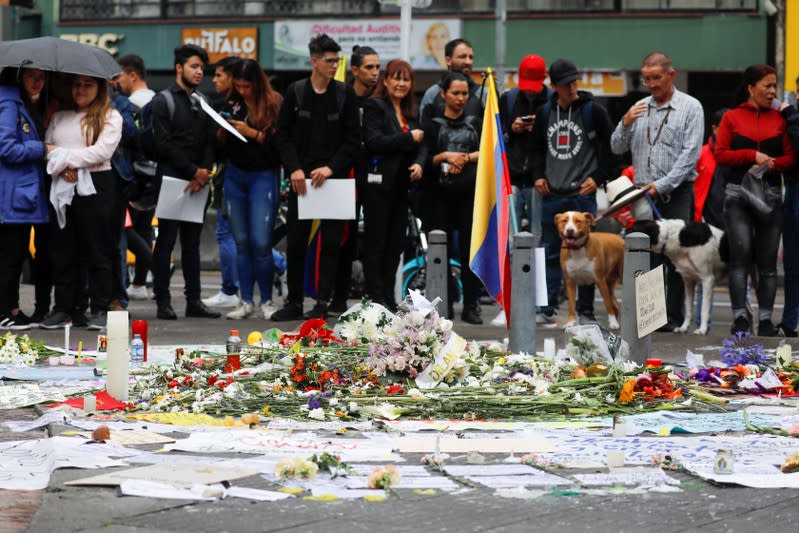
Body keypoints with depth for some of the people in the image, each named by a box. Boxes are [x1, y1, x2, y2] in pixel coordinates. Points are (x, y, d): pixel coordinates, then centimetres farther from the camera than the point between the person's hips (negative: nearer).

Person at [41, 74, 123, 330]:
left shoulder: (110, 117, 2)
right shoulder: (59, 117, 17)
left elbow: (102, 151, -10)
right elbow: (47, 146, 8)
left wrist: (65, 157, -9)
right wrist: (61, 165, -12)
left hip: (95, 187, -4)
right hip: (62, 188, 4)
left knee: (97, 250, -1)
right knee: (62, 249, 5)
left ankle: (100, 309, 4)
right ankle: (63, 307, 11)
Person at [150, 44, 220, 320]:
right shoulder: (164, 101, -1)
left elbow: (210, 142, 12)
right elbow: (164, 144, -10)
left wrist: (205, 172, -6)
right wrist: (193, 171, -11)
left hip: (197, 182, 6)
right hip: (170, 178, -6)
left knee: (192, 242, 8)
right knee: (166, 241, -4)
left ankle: (194, 300, 9)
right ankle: (163, 302, -2)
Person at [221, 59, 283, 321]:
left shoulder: (274, 104, -6)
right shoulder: (232, 105, 8)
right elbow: (221, 142, 14)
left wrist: (253, 133, -18)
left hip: (263, 176, -5)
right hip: (234, 175, 5)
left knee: (261, 242, -9)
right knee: (241, 242, 6)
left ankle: (267, 301, 5)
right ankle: (246, 301, 11)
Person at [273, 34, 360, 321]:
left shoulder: (345, 94, 2)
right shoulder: (295, 92, 3)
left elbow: (353, 138, 0)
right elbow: (283, 135, 3)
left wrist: (331, 168, -11)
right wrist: (295, 169, -8)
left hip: (333, 177, -1)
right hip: (301, 177, 1)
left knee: (330, 242, -1)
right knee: (296, 242, 3)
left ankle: (323, 302, 4)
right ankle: (294, 302, 12)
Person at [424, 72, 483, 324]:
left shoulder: (475, 123, 14)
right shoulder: (433, 125, 10)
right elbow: (426, 159, 4)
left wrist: (464, 158, -8)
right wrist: (445, 156, -12)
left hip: (470, 192, 0)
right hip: (442, 193, 0)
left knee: (469, 248, -3)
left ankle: (471, 306, -1)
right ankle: (443, 305, 5)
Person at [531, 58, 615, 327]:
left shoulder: (593, 111, -2)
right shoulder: (544, 113, 10)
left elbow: (610, 147, 0)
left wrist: (597, 178, -8)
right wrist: (538, 175, 7)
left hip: (582, 193, -4)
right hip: (552, 194, 4)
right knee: (552, 252, 6)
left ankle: (586, 312, 4)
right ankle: (548, 310, 11)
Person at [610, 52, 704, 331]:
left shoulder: (690, 107, -1)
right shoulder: (639, 108, 14)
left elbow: (690, 154, -9)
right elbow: (617, 148, 13)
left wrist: (662, 185, -16)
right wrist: (625, 124, -7)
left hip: (677, 193, -4)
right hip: (643, 193, 4)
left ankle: (673, 317, -3)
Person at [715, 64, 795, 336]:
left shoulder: (780, 119, 9)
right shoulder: (732, 117, 5)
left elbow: (790, 157, 6)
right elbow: (720, 154, -1)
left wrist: (771, 163, -13)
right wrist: (753, 155, -11)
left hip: (771, 194, 2)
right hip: (738, 194, -2)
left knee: (768, 260, 2)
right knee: (741, 255, -8)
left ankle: (765, 320, 5)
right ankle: (740, 318, -8)